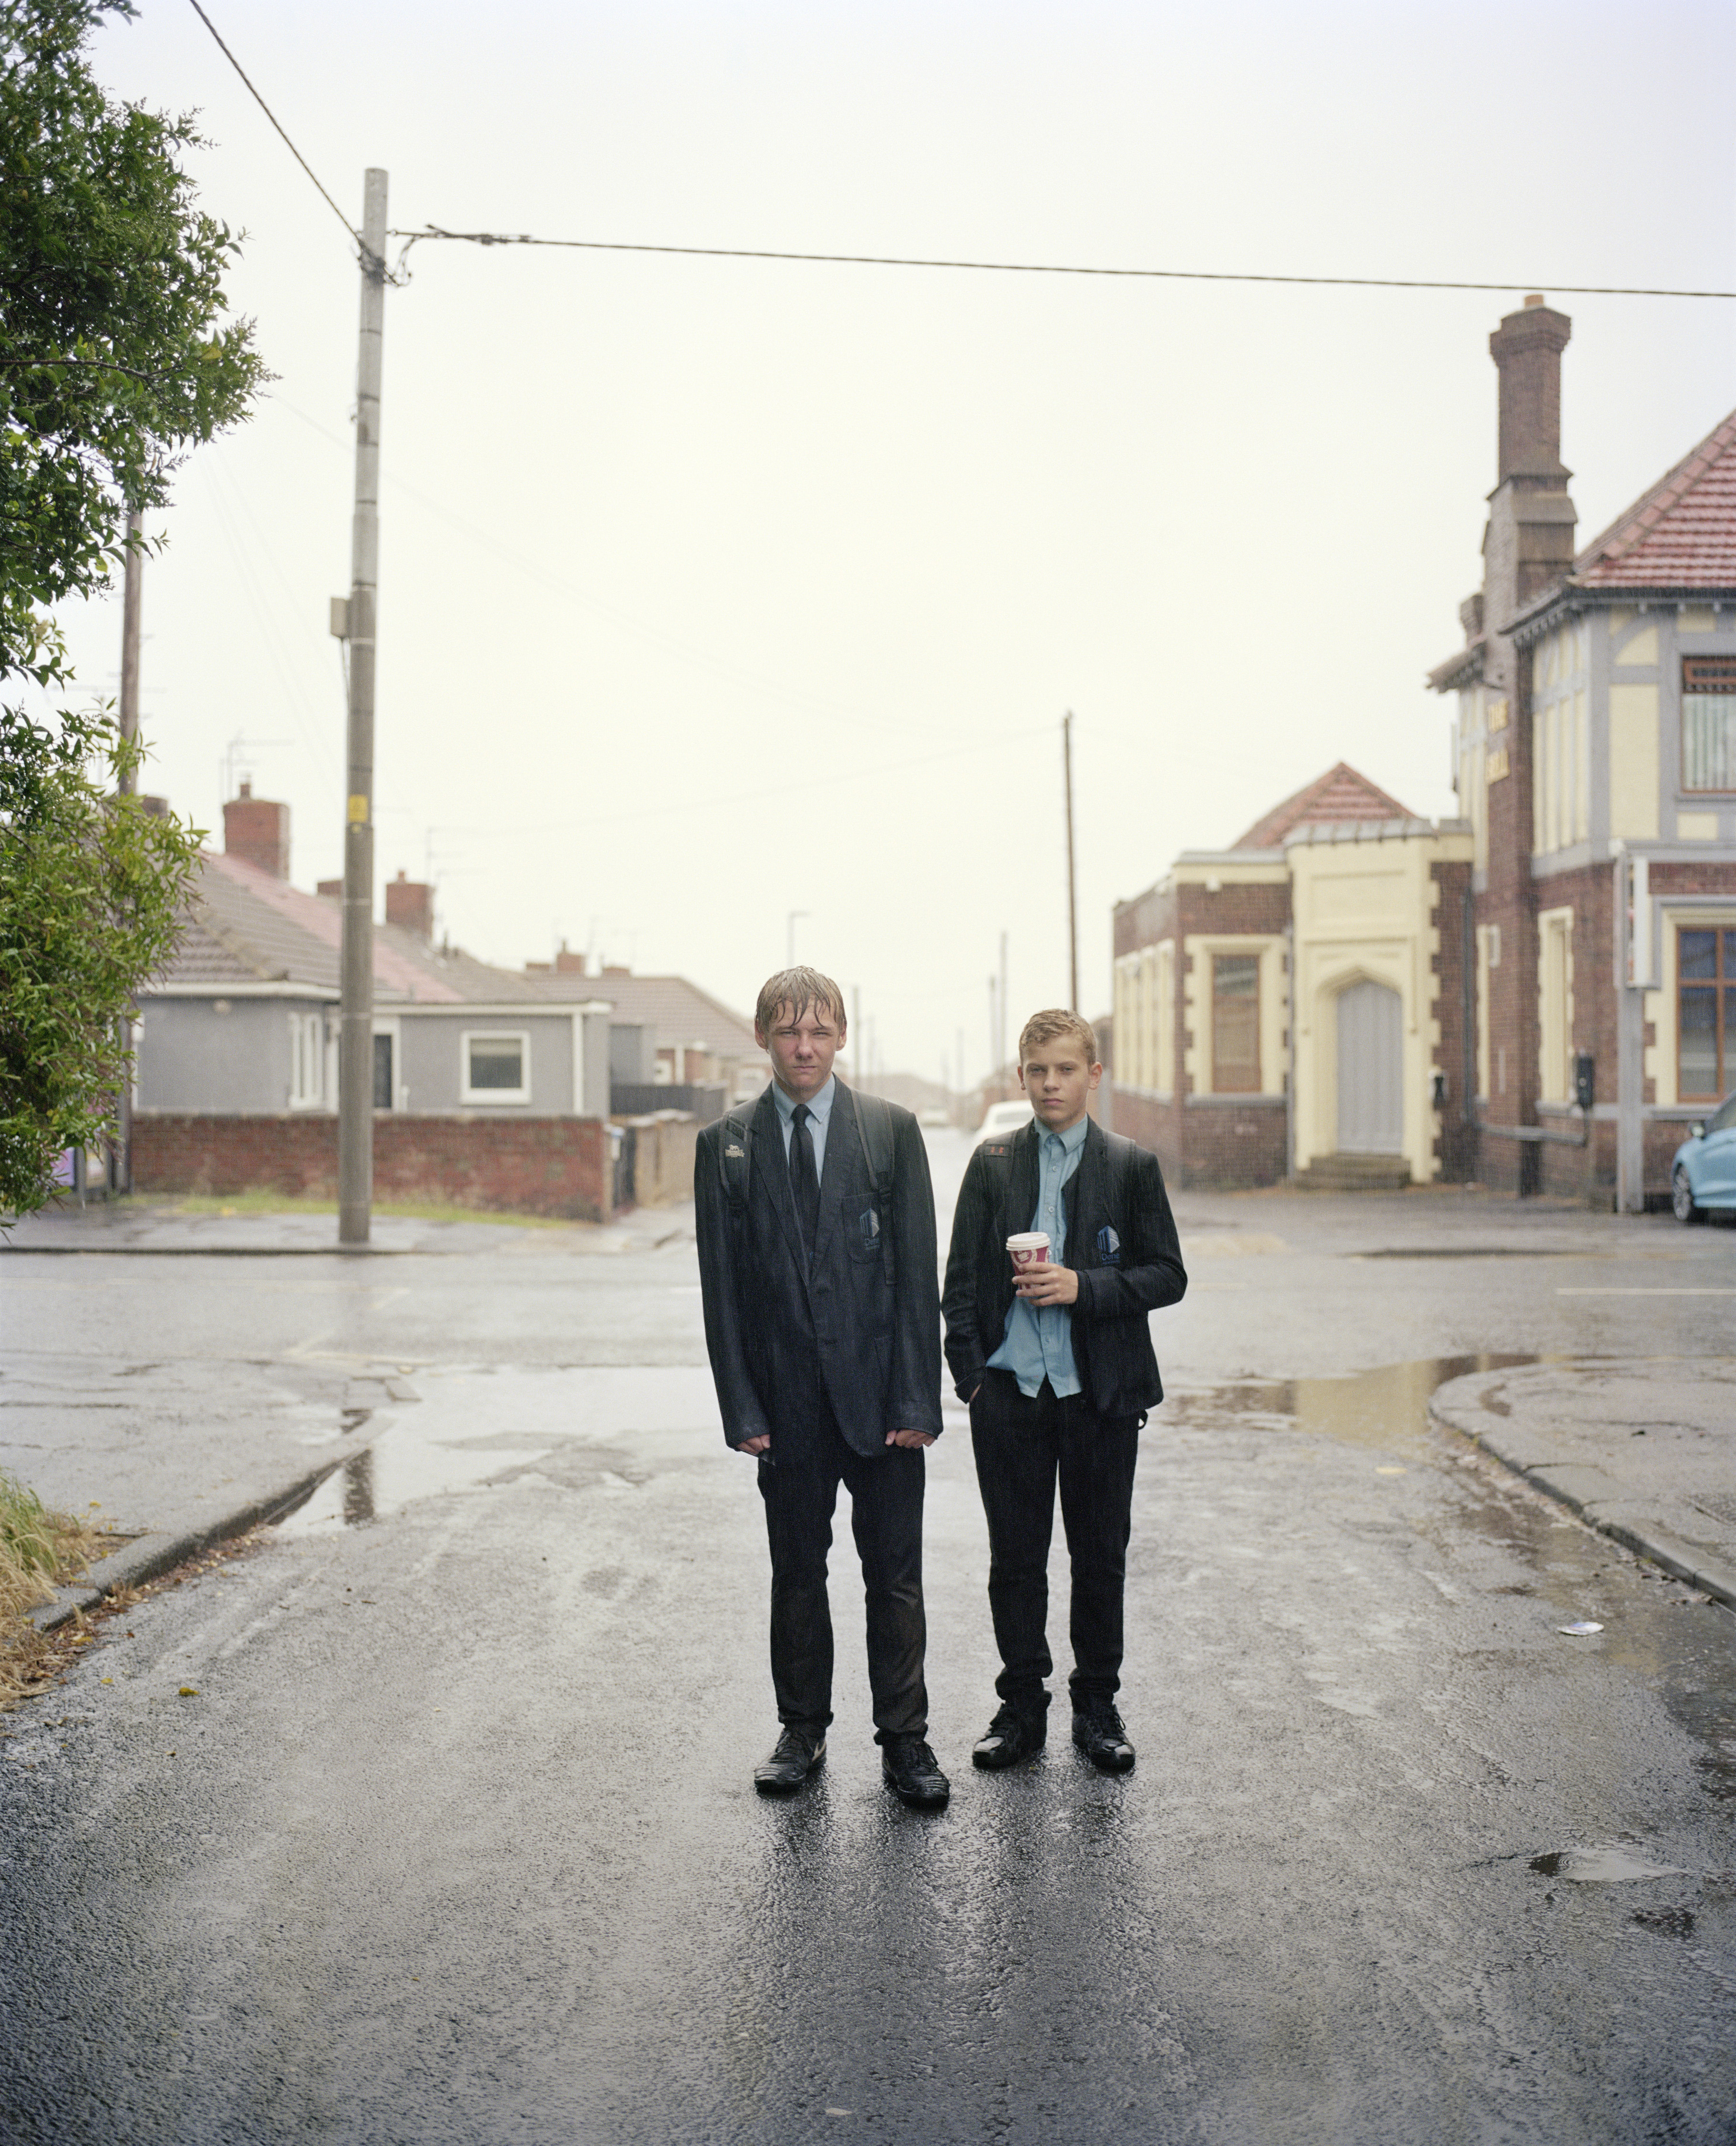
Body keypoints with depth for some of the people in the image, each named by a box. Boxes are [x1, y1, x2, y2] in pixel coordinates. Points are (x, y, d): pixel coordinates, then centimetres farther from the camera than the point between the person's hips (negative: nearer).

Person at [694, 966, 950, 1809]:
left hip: (879, 1394, -1)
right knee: (796, 1572, 12)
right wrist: (740, 1408, -4)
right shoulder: (726, 1145, 3)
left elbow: (918, 1271, -2)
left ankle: (904, 1740, 18)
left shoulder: (891, 1130, 1)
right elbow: (722, 1286, 2)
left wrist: (917, 1398, -7)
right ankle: (803, 1731, 28)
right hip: (787, 1400, 1)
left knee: (895, 1575, 5)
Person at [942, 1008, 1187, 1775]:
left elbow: (1167, 1275, 0)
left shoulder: (1132, 1167, 2)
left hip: (1100, 1393, -1)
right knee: (1014, 1558, 8)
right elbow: (961, 1280, 8)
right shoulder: (992, 1165, 6)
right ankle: (1021, 1708, 21)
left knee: (1101, 1555, 8)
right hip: (1009, 1390, 1)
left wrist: (1084, 1287, -14)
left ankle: (1097, 1706, 24)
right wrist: (969, 1373, -1)